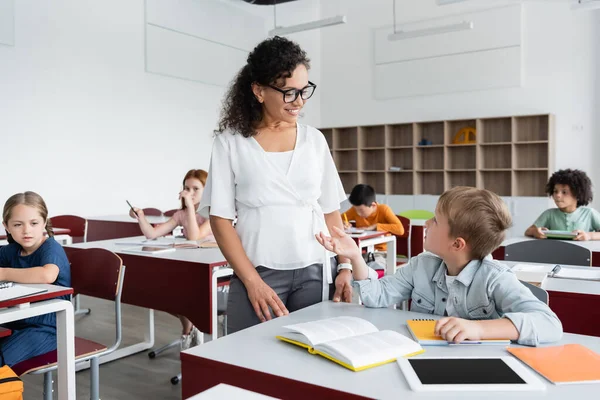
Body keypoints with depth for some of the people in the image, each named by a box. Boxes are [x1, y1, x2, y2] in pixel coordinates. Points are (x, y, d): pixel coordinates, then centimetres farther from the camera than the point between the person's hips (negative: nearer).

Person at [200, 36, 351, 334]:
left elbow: (330, 211, 12)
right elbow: (220, 218, -4)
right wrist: (252, 282, -11)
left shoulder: (314, 140, 8)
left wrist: (345, 267, 1)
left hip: (315, 274, 3)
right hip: (258, 273, -2)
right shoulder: (230, 142, -1)